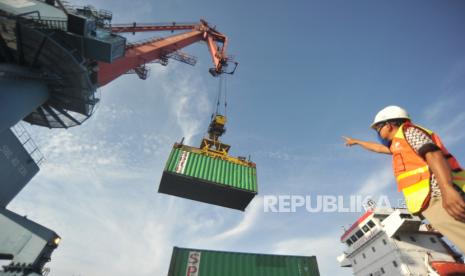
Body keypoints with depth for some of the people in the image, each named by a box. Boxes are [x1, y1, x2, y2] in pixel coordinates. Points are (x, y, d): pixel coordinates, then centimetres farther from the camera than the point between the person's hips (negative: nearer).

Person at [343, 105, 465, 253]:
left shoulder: (408, 131, 4)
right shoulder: (399, 143, 30)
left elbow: (433, 153, -14)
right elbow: (378, 148, 47)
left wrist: (447, 188, -28)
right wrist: (356, 141, 61)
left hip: (438, 196, -8)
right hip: (431, 200, 8)